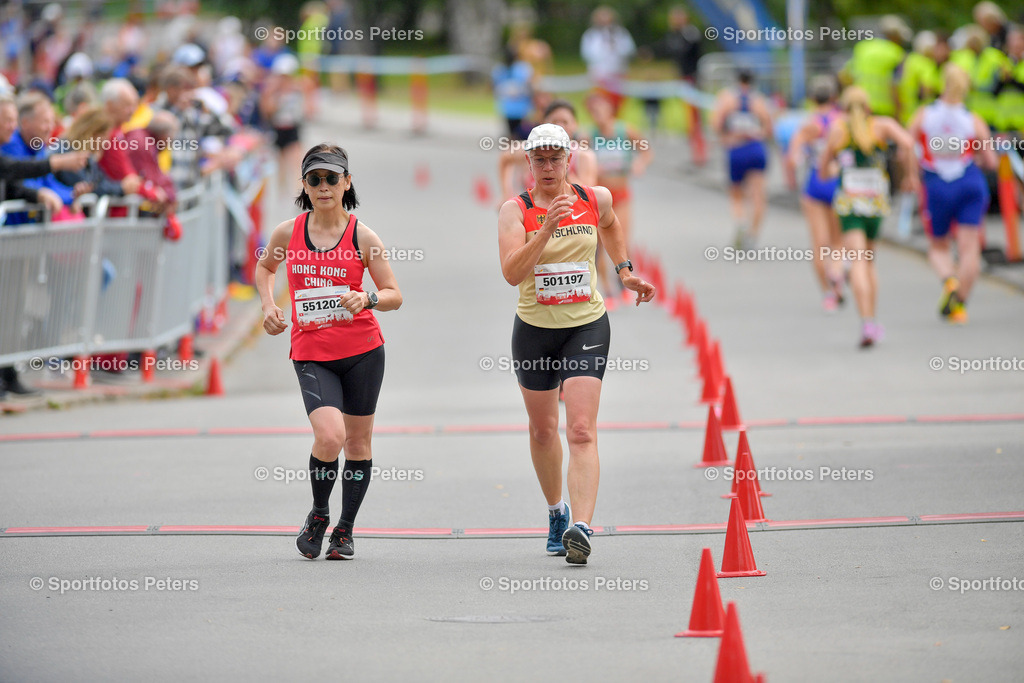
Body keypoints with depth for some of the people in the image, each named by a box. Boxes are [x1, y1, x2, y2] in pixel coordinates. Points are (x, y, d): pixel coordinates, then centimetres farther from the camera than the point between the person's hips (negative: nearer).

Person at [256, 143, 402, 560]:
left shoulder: (362, 236, -4)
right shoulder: (288, 233, 1)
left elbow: (394, 295, 0)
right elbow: (264, 267, 23)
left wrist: (367, 299, -20)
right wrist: (268, 306, 6)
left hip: (362, 349, 0)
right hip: (311, 353, 0)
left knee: (358, 441, 7)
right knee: (329, 437, -19)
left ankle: (345, 530, 25)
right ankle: (318, 514, 7)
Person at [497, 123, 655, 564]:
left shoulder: (596, 199, -1)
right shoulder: (516, 210, -9)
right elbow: (512, 272, -24)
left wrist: (624, 271, 20)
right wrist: (547, 227, -33)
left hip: (587, 325, -1)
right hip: (534, 329, 1)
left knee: (581, 431, -15)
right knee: (543, 429, 16)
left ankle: (581, 527, -26)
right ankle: (556, 510, 40)